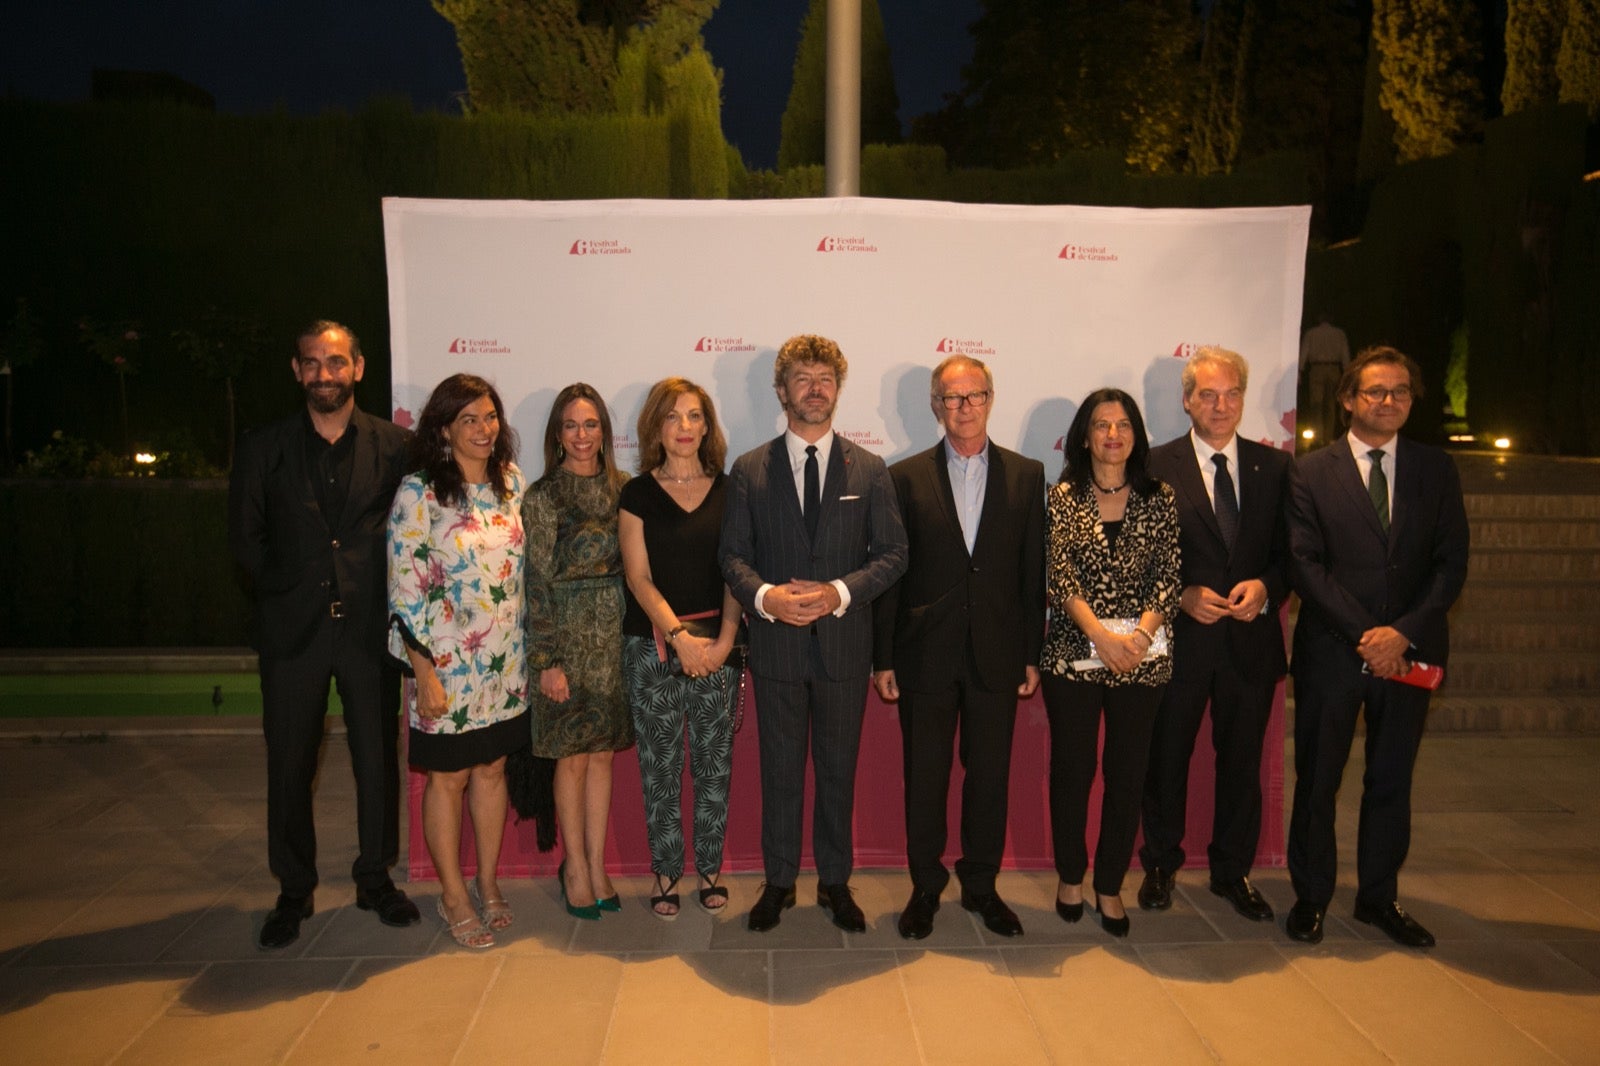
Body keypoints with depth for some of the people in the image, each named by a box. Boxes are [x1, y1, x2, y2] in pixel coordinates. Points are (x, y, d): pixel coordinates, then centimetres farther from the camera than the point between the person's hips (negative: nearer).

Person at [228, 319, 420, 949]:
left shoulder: (394, 446, 2)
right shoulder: (264, 449, 4)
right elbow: (245, 535, 10)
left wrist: (389, 595, -2)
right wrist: (282, 590, 5)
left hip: (370, 626, 0)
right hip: (293, 629, 1)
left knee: (378, 758, 7)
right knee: (289, 764, 8)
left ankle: (375, 880, 25)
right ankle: (293, 892, 24)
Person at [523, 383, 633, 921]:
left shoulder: (623, 489, 5)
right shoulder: (541, 497, -5)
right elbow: (536, 583, -7)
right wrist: (545, 660, -10)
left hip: (617, 635, 3)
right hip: (567, 637, -3)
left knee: (603, 753, 11)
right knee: (573, 757, 6)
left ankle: (596, 864, 23)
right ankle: (575, 866, 23)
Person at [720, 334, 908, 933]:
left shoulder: (869, 470, 2)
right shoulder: (750, 470, 2)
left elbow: (893, 553, 0)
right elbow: (733, 553, 1)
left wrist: (839, 592, -16)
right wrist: (764, 595, -18)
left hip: (844, 643, 0)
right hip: (776, 644, 0)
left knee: (839, 770, 13)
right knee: (780, 771, 11)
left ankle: (835, 882, 30)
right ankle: (779, 882, 28)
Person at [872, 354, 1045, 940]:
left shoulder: (1027, 475, 4)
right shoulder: (905, 477, 0)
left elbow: (1034, 573, 5)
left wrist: (1032, 655, 2)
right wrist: (882, 659, -2)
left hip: (997, 654, 1)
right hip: (926, 655, -1)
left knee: (990, 775, 11)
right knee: (924, 777, 9)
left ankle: (981, 885, 29)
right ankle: (925, 887, 26)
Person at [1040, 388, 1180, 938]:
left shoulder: (1159, 500, 5)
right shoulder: (1064, 496, 1)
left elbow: (1168, 578, -1)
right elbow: (1060, 577, -7)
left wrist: (1139, 634, -16)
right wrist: (1101, 635, -18)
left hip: (1143, 654, 1)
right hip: (1074, 651, -1)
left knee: (1128, 771, 7)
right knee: (1071, 768, 7)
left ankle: (1110, 886, 23)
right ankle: (1070, 876, 27)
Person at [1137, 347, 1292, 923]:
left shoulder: (1275, 466, 6)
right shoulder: (1156, 466, -3)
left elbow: (1292, 551, 6)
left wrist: (1265, 587, -12)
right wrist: (1183, 595, -16)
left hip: (1251, 638, 3)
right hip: (1179, 638, -2)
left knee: (1242, 761, 13)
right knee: (1166, 759, 10)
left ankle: (1233, 871, 31)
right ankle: (1161, 865, 29)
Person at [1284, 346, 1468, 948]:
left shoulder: (1436, 470, 7)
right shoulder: (1312, 473, -1)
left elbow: (1451, 564, 1)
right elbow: (1305, 565, -7)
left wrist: (1403, 632, -12)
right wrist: (1364, 634, -15)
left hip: (1410, 651, 3)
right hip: (1332, 650, -2)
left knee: (1391, 779, 13)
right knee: (1317, 779, 7)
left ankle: (1379, 898, 30)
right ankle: (1311, 897, 22)